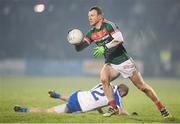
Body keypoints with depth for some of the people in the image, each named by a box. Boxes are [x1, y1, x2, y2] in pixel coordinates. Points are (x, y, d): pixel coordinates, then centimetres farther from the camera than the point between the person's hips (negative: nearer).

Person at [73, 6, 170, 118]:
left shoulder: (109, 25, -15)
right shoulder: (92, 33, 4)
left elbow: (119, 39, -28)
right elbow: (79, 48, 2)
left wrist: (104, 48, -34)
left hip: (124, 61, -5)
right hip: (111, 64, 5)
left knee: (142, 87, 0)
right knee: (104, 79, -26)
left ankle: (162, 108, 14)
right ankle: (114, 108, -17)